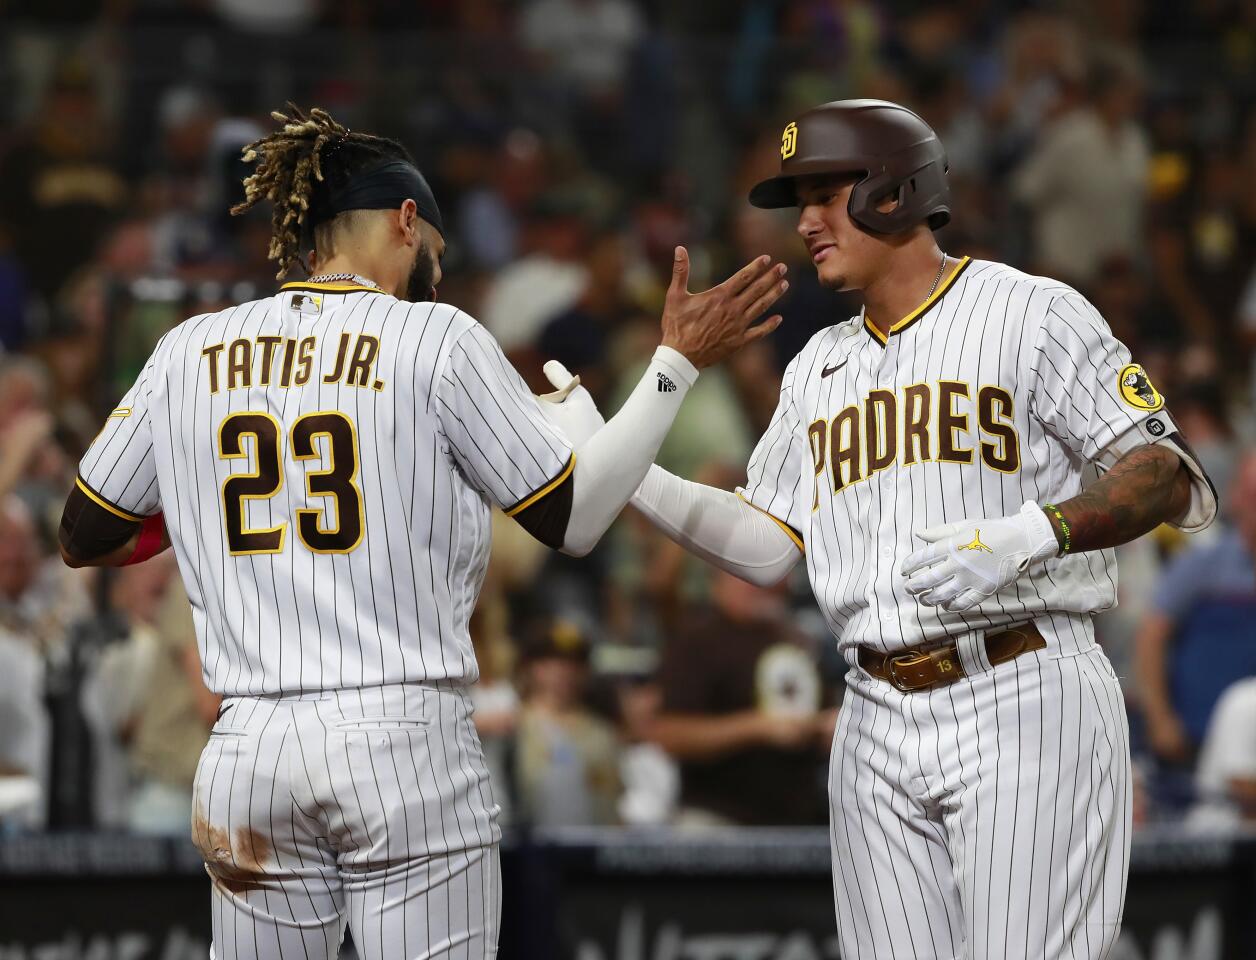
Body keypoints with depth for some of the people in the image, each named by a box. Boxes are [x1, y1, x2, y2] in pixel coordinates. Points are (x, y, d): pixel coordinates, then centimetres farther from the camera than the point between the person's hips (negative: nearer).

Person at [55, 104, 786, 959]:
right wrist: (678, 365, 9)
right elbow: (573, 519, 3)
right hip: (407, 750, -3)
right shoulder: (438, 339, -1)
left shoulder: (192, 351, 9)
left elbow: (84, 537, 15)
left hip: (249, 751, 4)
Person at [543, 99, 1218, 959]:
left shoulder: (1032, 315, -2)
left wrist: (1024, 537, -27)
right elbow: (765, 547, 19)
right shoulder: (820, 367, 20)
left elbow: (1166, 476, -10)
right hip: (881, 720, 6)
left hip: (1026, 702, -6)